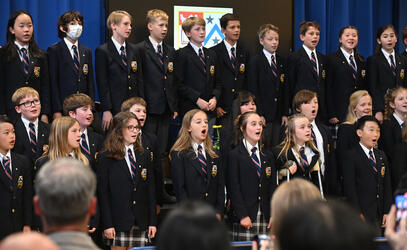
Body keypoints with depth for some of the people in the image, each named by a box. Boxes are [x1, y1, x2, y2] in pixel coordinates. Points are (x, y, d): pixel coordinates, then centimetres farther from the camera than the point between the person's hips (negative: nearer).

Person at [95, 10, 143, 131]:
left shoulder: (133, 51, 14)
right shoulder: (102, 51, -2)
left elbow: (139, 80, 15)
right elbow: (102, 84, -7)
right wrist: (106, 111, -13)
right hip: (114, 110, -5)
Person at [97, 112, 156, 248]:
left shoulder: (144, 155, 13)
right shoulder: (105, 158, -1)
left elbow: (150, 190, 11)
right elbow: (102, 192, -4)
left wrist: (152, 221, 5)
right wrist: (107, 224, -11)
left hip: (141, 222, 4)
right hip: (118, 221, -4)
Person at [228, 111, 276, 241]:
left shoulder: (268, 156, 16)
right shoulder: (235, 155, 0)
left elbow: (273, 186, 13)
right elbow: (233, 188, -6)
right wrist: (242, 216, -13)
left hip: (266, 219, 4)